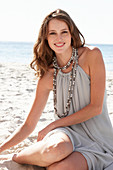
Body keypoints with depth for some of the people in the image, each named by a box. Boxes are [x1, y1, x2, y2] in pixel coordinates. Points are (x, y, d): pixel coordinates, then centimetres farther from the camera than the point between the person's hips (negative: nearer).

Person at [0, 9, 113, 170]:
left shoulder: (92, 55, -8)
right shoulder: (48, 75, 0)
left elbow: (96, 107, -10)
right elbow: (28, 125, 4)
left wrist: (52, 125, -10)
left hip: (97, 140, -1)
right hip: (67, 133, 2)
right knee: (55, 148, -37)